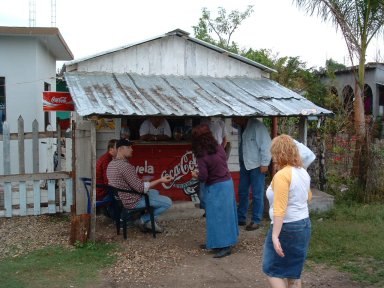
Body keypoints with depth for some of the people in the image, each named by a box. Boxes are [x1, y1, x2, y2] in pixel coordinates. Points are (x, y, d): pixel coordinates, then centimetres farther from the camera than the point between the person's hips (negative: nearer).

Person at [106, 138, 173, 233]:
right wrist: (160, 180, -20)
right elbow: (140, 188, -25)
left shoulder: (111, 164, 5)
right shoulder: (125, 166, -26)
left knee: (155, 192, 28)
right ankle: (143, 219, 2)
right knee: (168, 202, -7)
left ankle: (149, 221, 18)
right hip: (132, 202, -10)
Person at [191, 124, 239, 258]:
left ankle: (225, 246, 6)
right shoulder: (219, 147, -1)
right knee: (224, 214, 14)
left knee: (218, 216, 1)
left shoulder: (201, 155, -20)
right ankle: (214, 242, 27)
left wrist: (195, 175, 2)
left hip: (215, 188, -8)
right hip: (227, 182, 8)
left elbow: (203, 177, -20)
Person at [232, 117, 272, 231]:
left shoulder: (257, 126, -16)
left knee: (257, 194, 2)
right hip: (244, 165, 7)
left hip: (256, 165, -7)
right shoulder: (240, 127, 7)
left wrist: (264, 163, -17)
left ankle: (256, 220, 12)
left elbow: (265, 144, -17)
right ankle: (241, 218, 25)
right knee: (242, 192, 14)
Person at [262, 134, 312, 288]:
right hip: (304, 224, 8)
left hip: (287, 227, -8)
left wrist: (275, 235, -26)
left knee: (272, 269, 5)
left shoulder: (282, 175, -20)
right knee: (294, 271, 17)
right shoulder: (303, 172, 5)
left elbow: (280, 209, -25)